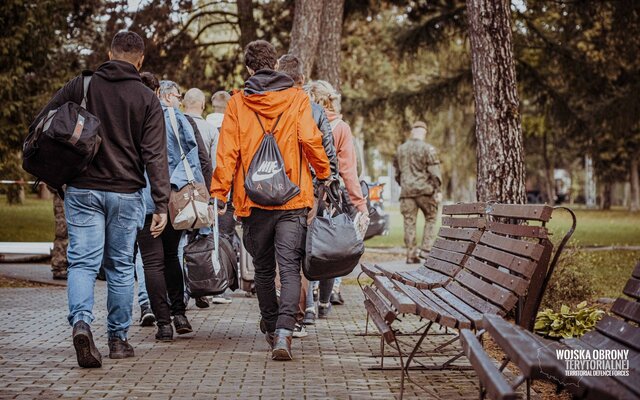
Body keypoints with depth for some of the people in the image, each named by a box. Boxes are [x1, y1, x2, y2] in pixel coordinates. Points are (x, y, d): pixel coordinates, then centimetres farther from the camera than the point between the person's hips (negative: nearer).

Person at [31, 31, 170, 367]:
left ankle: (81, 321, -24)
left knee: (82, 262, 0)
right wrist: (162, 204, -8)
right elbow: (155, 155, -7)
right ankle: (118, 339, 17)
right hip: (126, 194, 0)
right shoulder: (146, 100, -2)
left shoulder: (80, 86, 2)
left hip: (82, 191, 0)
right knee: (120, 266, 10)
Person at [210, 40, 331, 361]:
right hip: (293, 200, -1)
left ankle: (271, 326, 29)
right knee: (290, 268, -3)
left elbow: (227, 151, -1)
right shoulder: (296, 98, 2)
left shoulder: (237, 103, 4)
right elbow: (310, 139, -7)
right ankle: (283, 332, -19)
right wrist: (324, 174, 7)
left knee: (263, 268, 16)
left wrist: (219, 192, 1)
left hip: (253, 199, 1)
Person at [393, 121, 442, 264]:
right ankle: (426, 249, 2)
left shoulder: (401, 149, 10)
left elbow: (397, 172, 17)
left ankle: (411, 255, 6)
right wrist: (437, 190, -2)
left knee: (409, 222, 5)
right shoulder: (428, 149, -6)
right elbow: (434, 173, -8)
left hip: (406, 192, 4)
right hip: (424, 190, -4)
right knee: (430, 218, 11)